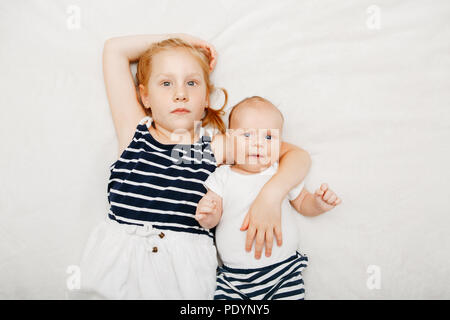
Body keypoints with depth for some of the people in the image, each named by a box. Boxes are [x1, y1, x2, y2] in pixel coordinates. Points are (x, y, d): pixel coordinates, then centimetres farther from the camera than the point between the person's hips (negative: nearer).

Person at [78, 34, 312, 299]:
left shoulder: (215, 148, 1)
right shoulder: (134, 133, 3)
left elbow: (298, 155, 3)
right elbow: (114, 49, 8)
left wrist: (272, 194, -16)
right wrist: (181, 39, 11)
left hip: (185, 269, 0)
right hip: (119, 267, 1)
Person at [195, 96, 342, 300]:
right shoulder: (223, 177, 2)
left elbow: (302, 203, 15)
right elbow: (212, 221, 3)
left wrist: (319, 203, -6)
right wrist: (207, 216, -19)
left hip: (283, 270, 0)